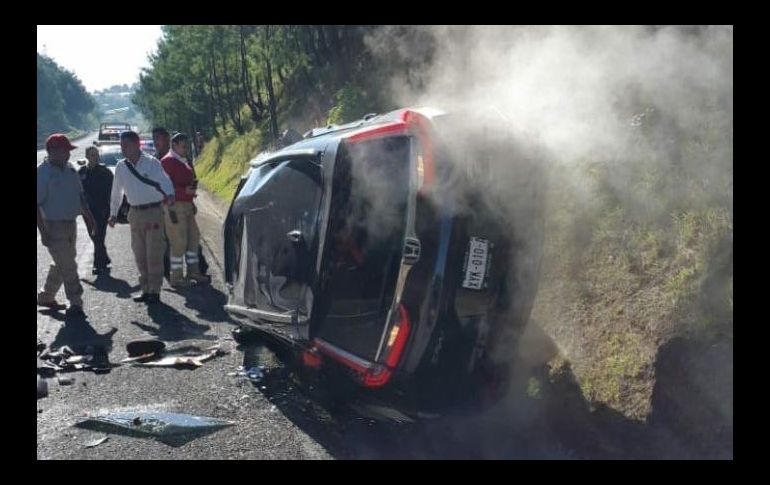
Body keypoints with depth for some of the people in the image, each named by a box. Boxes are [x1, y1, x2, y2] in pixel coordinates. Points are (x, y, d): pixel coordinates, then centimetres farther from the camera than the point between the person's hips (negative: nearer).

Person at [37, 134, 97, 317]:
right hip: (54, 226, -8)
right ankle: (76, 304, 1)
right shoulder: (42, 173, -15)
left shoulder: (70, 170, 7)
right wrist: (43, 232, -19)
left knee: (62, 264, 17)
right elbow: (37, 205, -16)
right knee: (68, 266, -7)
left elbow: (80, 196, 17)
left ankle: (46, 297, 34)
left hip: (71, 224, 8)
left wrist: (90, 217, 14)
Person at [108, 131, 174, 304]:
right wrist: (113, 213, 19)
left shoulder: (152, 163, -7)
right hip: (135, 213, 5)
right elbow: (116, 192, 17)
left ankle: (155, 291, 2)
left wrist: (169, 195, -39)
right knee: (139, 254, 9)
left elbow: (165, 181, -18)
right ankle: (146, 290, 18)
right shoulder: (121, 166, 7)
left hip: (153, 212, -5)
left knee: (154, 254, -5)